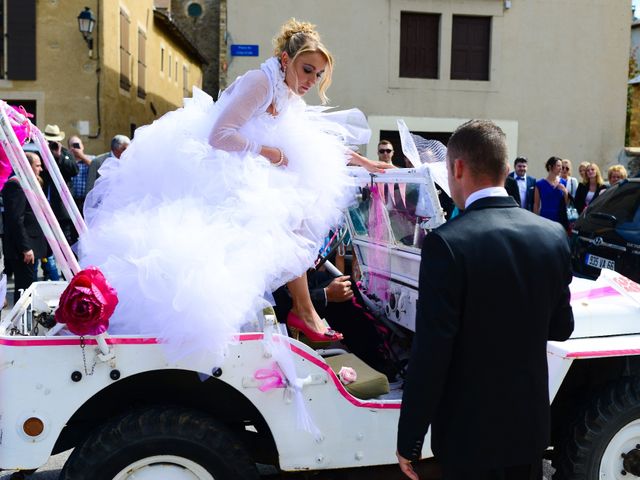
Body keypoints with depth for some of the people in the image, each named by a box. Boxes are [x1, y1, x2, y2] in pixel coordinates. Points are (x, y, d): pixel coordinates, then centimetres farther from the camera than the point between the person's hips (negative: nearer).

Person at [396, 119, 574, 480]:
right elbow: (560, 328, 6)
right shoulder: (553, 235, -4)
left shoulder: (447, 243, -22)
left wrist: (410, 441, -11)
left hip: (471, 431, -5)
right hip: (532, 424, 5)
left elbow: (430, 354, -20)